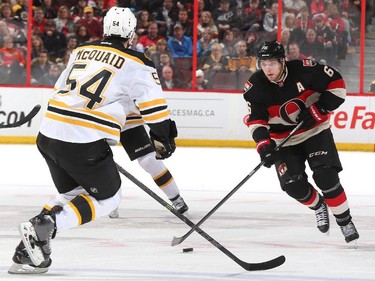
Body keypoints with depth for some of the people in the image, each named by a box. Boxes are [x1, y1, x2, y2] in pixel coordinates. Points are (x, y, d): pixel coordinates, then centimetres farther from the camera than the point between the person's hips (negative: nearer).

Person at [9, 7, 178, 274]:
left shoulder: (80, 52, 17)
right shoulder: (137, 64, 0)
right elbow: (154, 105, -1)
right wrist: (164, 138, 14)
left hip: (48, 135, 6)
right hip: (86, 142, -6)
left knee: (73, 192, 26)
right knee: (108, 198, 12)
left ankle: (27, 253, 10)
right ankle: (44, 224, -11)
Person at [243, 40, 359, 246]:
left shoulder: (304, 71, -22)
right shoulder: (255, 87, -15)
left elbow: (337, 84, -15)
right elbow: (256, 120, -16)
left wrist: (318, 109, -22)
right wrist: (263, 144, -31)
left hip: (315, 131, -2)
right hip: (284, 140, 3)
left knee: (326, 177, -17)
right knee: (294, 185, -10)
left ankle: (345, 221, 0)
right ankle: (318, 206, 23)